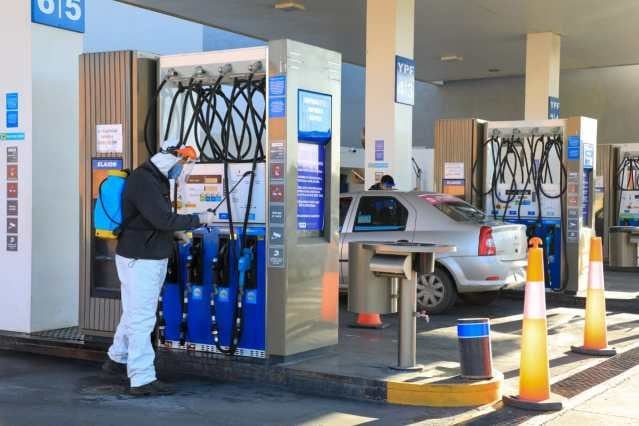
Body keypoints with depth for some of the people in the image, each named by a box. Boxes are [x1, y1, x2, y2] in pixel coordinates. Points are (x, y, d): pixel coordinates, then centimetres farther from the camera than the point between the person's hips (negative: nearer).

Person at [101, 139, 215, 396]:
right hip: (139, 260, -10)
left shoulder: (157, 179, 14)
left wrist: (187, 228, 7)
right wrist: (199, 219, -16)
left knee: (135, 314, 20)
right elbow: (164, 220, -26)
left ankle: (117, 360, 35)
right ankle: (142, 380, -3)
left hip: (154, 259, 10)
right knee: (142, 319, -7)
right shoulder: (143, 181, -19)